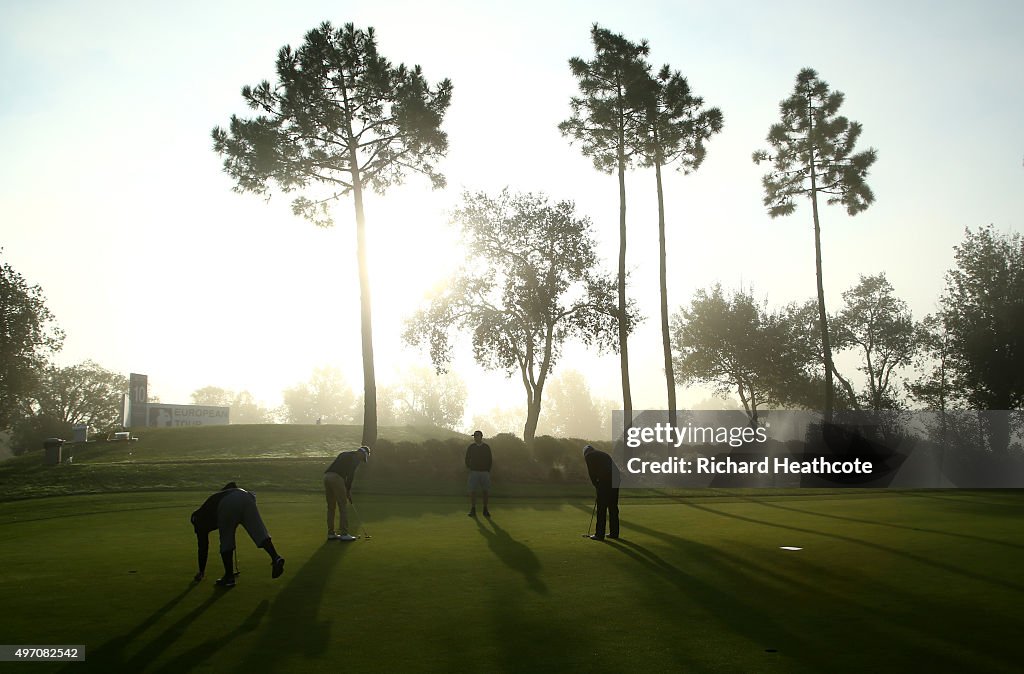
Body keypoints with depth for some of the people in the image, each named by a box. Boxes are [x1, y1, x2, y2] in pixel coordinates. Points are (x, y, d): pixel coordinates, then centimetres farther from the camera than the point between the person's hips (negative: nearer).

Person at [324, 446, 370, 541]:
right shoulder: (356, 458, 6)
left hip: (326, 476, 8)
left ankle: (331, 533, 18)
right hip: (337, 478, -8)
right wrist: (348, 491, 3)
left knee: (331, 507, 14)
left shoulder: (344, 454, 30)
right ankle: (344, 534, -1)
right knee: (342, 507, -1)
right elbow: (351, 474, -4)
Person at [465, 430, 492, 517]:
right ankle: (473, 510, 1)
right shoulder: (471, 447, 5)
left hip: (485, 472, 0)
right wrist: (470, 469, 2)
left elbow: (489, 460, 8)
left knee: (485, 491, 2)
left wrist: (488, 470, 1)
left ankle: (485, 510, 9)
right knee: (473, 491, -4)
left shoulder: (486, 447, 5)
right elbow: (467, 460, 10)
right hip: (474, 471, 0)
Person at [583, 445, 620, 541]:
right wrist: (598, 486, 25)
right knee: (613, 507, 14)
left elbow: (591, 472, 1)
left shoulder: (588, 456, 10)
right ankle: (614, 533, 19)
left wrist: (596, 485, 13)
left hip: (604, 480, -7)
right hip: (615, 479, 7)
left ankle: (600, 534, 0)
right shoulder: (604, 454, 30)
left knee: (601, 508, -1)